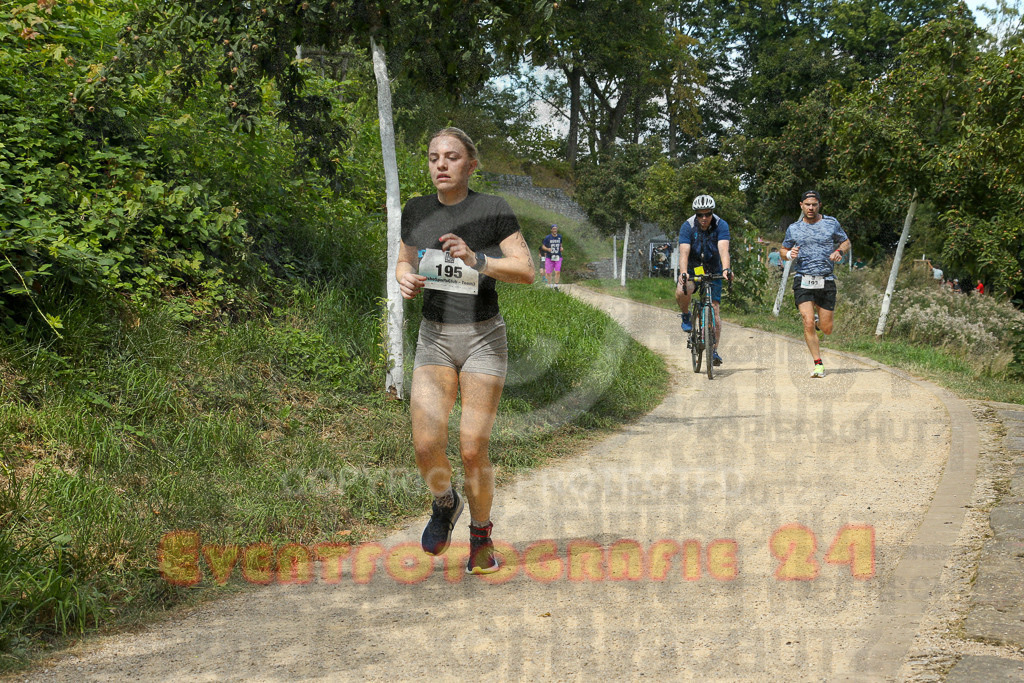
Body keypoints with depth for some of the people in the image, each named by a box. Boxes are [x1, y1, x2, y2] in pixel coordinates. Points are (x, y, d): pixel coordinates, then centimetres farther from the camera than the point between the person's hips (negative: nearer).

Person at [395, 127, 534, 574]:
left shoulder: (492, 209, -7)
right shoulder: (416, 211, 4)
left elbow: (526, 271, -10)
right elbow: (404, 262, 18)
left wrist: (476, 260, -25)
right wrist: (405, 279, -6)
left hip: (483, 336, -3)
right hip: (434, 338, 3)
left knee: (473, 449, -6)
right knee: (427, 444, -12)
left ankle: (481, 536, 17)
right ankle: (445, 503, 20)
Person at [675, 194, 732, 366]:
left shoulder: (721, 226, -17)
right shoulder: (688, 226, -17)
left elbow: (723, 250, -31)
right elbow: (684, 252, -28)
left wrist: (726, 270, -49)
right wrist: (683, 272, -47)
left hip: (713, 272, 1)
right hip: (693, 270, 0)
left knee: (715, 312, -7)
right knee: (681, 292, -32)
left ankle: (714, 351, 5)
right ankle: (686, 315, -1)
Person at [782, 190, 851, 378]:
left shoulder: (831, 223, 5)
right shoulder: (793, 229, 7)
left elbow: (846, 242, 14)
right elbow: (783, 251, 17)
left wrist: (839, 252, -8)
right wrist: (789, 254, -7)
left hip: (826, 281, 0)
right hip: (803, 280, 0)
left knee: (826, 329, 3)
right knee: (808, 324, -16)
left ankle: (819, 319, 40)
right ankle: (818, 364, -7)